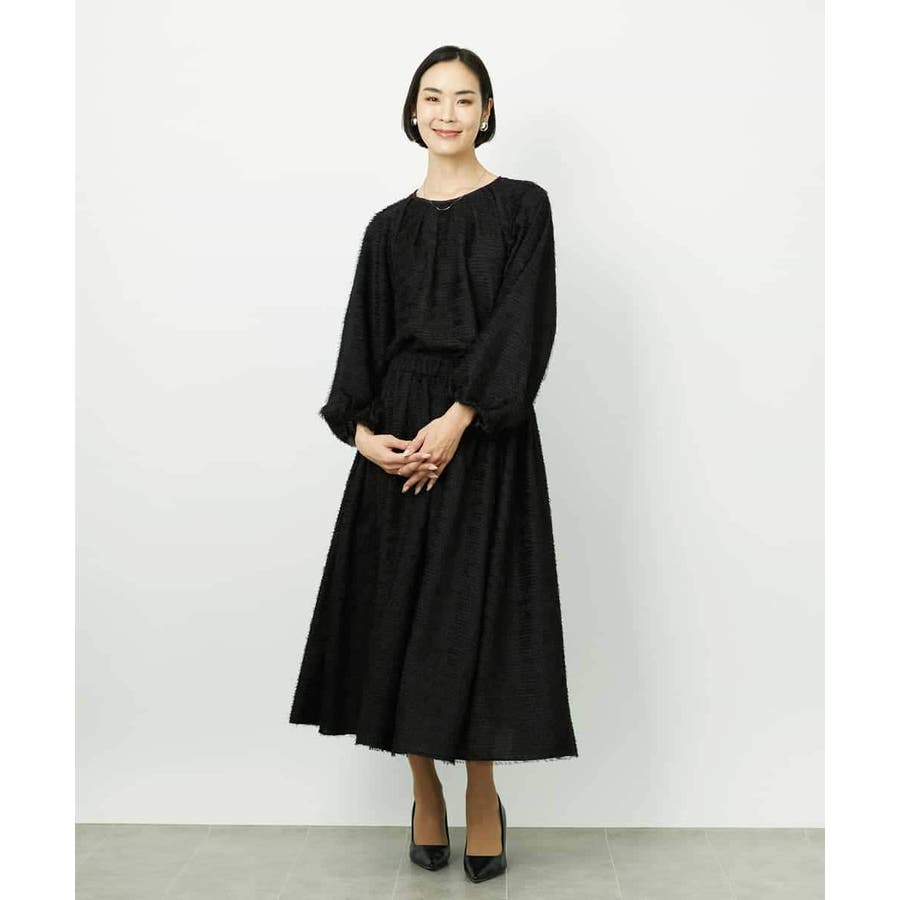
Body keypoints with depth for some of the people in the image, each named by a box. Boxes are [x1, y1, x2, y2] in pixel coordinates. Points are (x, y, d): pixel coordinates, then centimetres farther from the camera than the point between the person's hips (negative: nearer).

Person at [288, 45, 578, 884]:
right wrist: (361, 431, -11)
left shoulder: (522, 205, 2)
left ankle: (482, 798, 15)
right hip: (398, 436, 3)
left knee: (475, 613, -1)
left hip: (485, 438, -3)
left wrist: (459, 419, -19)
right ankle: (425, 799, 19)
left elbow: (523, 322, -8)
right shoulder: (390, 226, 11)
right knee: (402, 611, 4)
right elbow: (363, 334, 5)